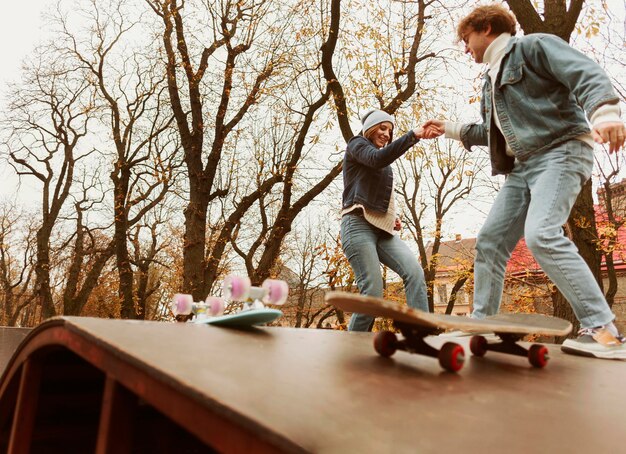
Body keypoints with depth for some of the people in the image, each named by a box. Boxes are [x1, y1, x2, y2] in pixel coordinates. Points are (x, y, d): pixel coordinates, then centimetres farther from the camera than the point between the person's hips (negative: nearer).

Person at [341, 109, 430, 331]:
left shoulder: (383, 163, 30)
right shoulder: (357, 144, 8)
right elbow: (377, 158, -15)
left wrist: (392, 216, 12)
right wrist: (413, 135, -25)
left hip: (382, 229, 7)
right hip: (359, 225, -7)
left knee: (415, 272, -17)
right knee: (373, 291, -17)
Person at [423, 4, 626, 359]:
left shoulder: (533, 46, 1)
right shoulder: (493, 78, 24)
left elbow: (587, 73, -14)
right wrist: (452, 129, 32)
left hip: (562, 152, -9)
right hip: (524, 166, 9)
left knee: (541, 234, -28)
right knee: (490, 241, 1)